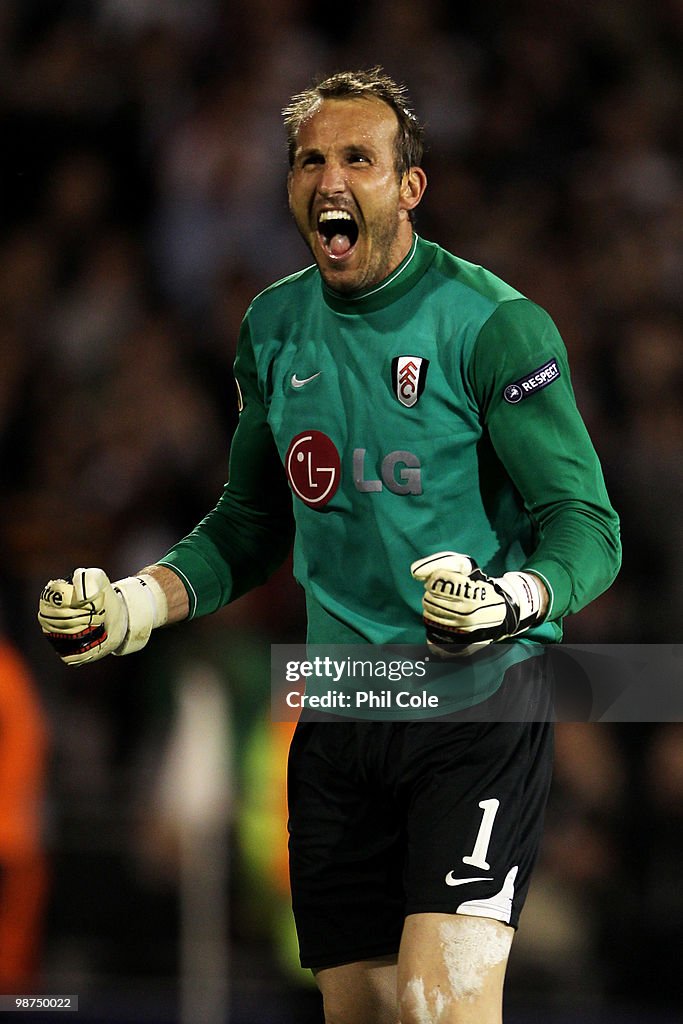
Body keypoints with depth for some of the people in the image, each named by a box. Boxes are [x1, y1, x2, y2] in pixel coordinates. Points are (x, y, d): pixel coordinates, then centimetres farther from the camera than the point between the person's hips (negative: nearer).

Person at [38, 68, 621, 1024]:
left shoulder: (494, 323, -8)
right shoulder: (274, 327, 10)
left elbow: (588, 529, -11)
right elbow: (248, 526, 22)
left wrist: (511, 602, -31)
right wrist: (139, 603, 6)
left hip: (478, 703, -6)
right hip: (339, 718, 6)